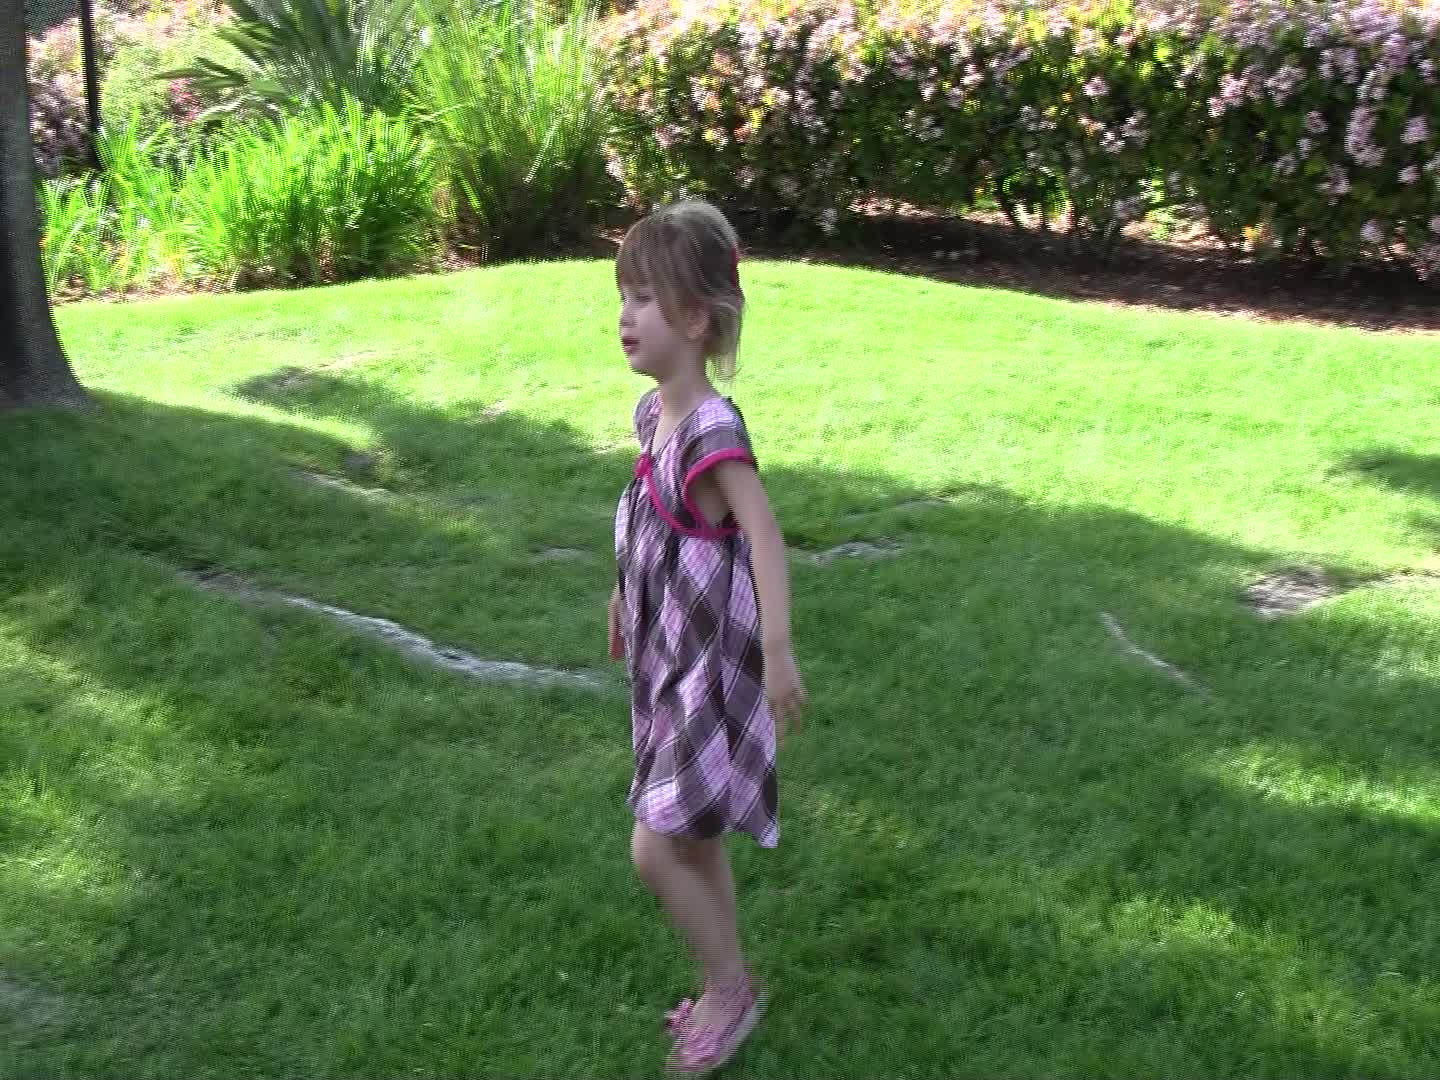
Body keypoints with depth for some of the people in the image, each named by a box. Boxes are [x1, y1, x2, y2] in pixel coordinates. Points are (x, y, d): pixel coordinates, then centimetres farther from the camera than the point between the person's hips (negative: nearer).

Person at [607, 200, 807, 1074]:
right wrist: (624, 593, 29)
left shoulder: (712, 428, -24)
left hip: (709, 666, -9)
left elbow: (765, 535, -33)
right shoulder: (656, 414, 3)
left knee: (657, 850, -3)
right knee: (696, 839, 19)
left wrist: (778, 650, -42)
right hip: (668, 656, 9)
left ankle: (731, 988, 19)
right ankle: (729, 987, 35)